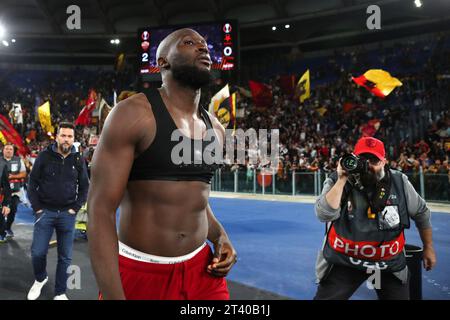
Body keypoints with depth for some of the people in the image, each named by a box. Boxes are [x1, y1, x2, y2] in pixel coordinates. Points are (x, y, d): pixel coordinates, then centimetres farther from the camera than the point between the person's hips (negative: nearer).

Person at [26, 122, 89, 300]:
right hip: (45, 211, -1)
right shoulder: (44, 156, -1)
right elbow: (33, 183, 2)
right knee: (37, 252, -1)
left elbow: (84, 187, 8)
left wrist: (75, 208, -1)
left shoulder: (78, 160, 2)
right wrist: (37, 208, -4)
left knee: (65, 257, 5)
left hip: (67, 214, 1)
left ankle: (60, 293, 19)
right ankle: (40, 279, 29)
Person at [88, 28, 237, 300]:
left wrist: (221, 237, 2)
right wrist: (114, 296, -23)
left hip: (201, 270, 6)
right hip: (139, 274, -5)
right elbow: (100, 210, -17)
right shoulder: (133, 114, -13)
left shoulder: (215, 129, 7)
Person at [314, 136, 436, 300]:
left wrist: (428, 247, 12)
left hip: (390, 262, 2)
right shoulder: (337, 181, -13)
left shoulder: (399, 182, -6)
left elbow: (421, 213, 8)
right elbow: (324, 215, -28)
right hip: (344, 261, -2)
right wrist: (342, 180, -29)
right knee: (325, 296, -2)